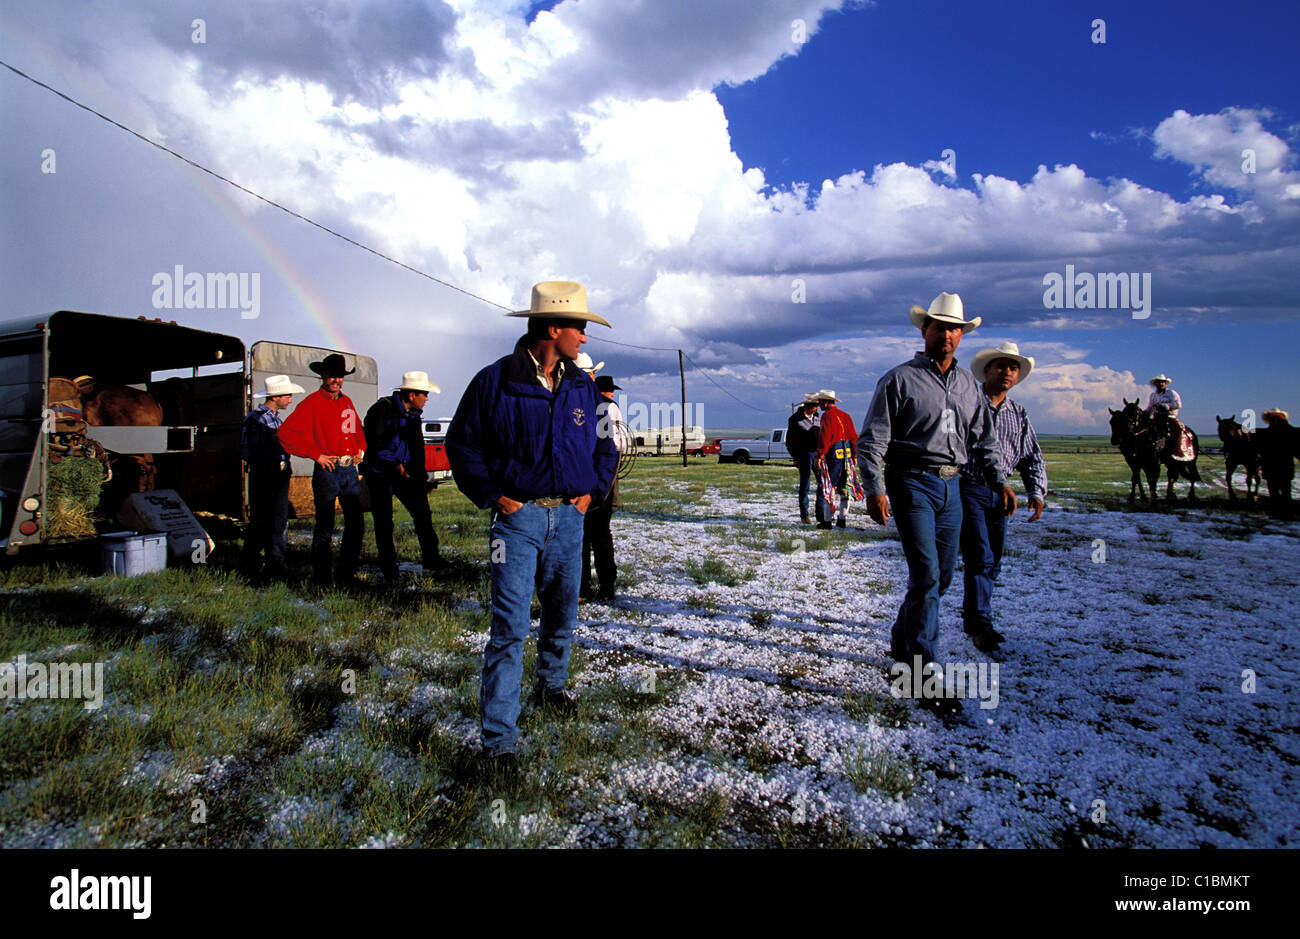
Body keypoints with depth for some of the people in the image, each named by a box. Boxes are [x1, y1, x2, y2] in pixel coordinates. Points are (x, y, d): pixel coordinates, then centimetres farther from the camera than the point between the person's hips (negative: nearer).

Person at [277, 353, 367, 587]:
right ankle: (320, 578, 11)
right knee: (325, 527, -1)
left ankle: (346, 574, 17)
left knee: (356, 524, 6)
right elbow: (285, 432, -10)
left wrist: (360, 449, 16)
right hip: (327, 470, -6)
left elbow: (358, 429, 34)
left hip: (350, 470, 6)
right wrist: (315, 454, -11)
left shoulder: (347, 402, 16)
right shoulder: (313, 402, -4)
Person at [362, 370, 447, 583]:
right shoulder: (383, 408, -14)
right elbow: (374, 442, -17)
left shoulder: (413, 415, 8)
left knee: (422, 511, -2)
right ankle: (389, 570, 10)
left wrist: (421, 477, 8)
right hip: (379, 473, -6)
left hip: (403, 472, 6)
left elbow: (417, 448, 15)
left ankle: (430, 558, 7)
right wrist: (395, 465, -15)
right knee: (383, 523, 0)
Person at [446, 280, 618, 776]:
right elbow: (461, 444, -1)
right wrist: (492, 495, -8)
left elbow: (603, 445, 19)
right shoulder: (495, 382, -8)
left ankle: (551, 687, 44)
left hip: (569, 517, 5)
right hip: (518, 516, -5)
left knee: (562, 614, 19)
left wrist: (593, 488, 6)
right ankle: (498, 740, 0)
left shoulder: (583, 387, 7)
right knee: (510, 627, -8)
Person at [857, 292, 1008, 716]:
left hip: (951, 486, 6)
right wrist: (874, 489, -17)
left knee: (942, 575, 11)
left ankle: (901, 643, 32)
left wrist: (998, 481, 6)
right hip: (912, 481, -6)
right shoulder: (899, 379, -2)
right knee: (926, 574, -13)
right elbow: (871, 439, -6)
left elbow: (982, 441, 20)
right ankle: (925, 676, -9)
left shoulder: (969, 385, 15)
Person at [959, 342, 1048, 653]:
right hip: (968, 489, -6)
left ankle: (973, 617, 23)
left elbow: (1032, 456, 19)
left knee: (993, 561, 9)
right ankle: (979, 623, -5)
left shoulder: (1019, 414, 16)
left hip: (999, 493, 6)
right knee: (980, 557, -12)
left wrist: (1036, 491, 6)